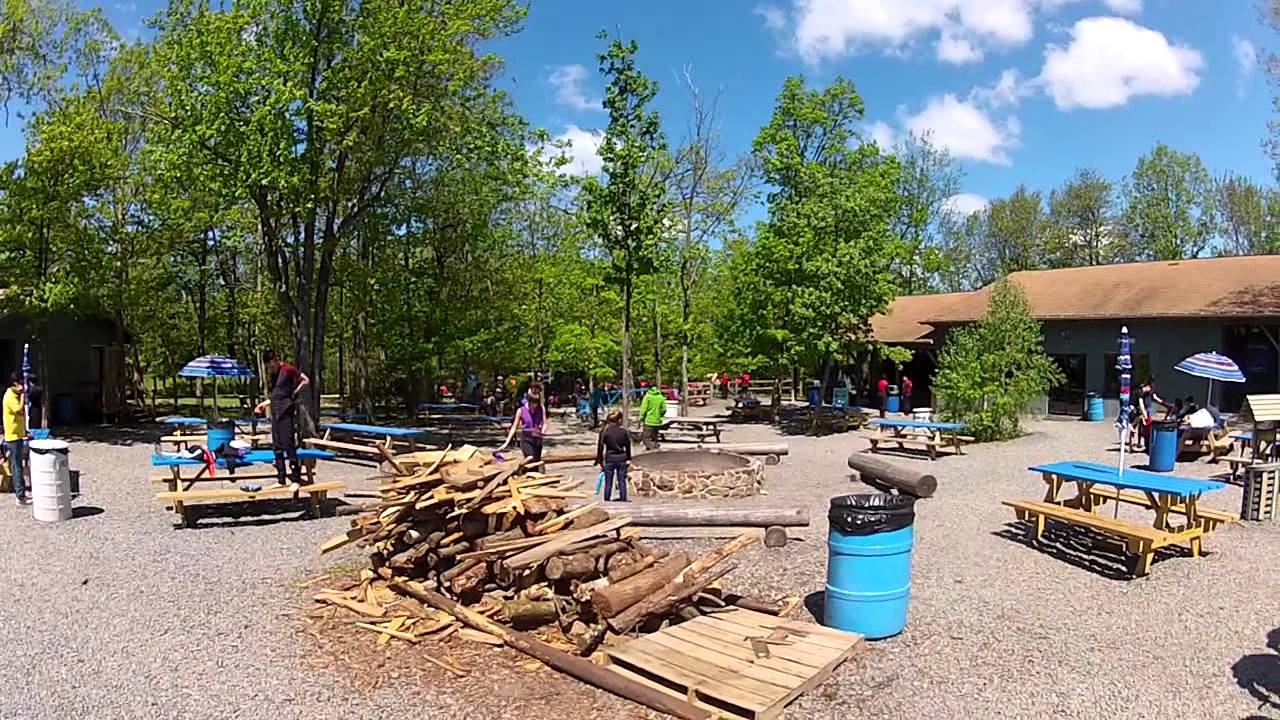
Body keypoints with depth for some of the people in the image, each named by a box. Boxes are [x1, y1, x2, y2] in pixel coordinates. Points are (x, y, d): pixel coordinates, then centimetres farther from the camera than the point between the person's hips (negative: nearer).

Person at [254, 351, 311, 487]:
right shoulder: (273, 374, 16)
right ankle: (281, 480, 15)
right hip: (275, 412, 8)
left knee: (288, 445, -8)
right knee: (277, 447, 9)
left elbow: (306, 381, -12)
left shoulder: (288, 369, -8)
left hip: (287, 413, -8)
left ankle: (296, 479, -1)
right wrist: (263, 404, 14)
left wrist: (294, 393, -11)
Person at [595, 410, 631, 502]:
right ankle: (623, 500, 13)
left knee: (608, 482, 8)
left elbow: (600, 447, -5)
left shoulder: (604, 431, -7)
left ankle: (606, 501, 14)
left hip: (609, 459, -1)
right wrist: (628, 459, 16)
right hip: (622, 459, 1)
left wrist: (600, 461, 2)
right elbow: (628, 446, 5)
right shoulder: (624, 431, -2)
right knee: (622, 481, 10)